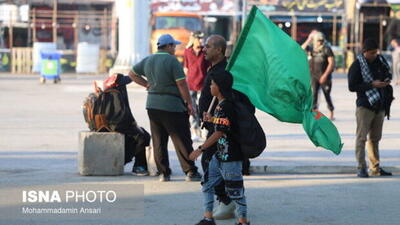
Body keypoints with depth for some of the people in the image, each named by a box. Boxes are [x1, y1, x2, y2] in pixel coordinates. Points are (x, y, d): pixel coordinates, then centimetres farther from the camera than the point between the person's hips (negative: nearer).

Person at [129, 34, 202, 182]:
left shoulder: (148, 60, 10)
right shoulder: (172, 61, -11)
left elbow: (132, 73, 22)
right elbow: (181, 84, -14)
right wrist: (189, 103, -6)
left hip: (152, 105, 6)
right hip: (172, 106, -6)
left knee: (158, 141, 10)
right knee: (182, 140, -1)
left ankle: (163, 173, 10)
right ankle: (191, 172, 1)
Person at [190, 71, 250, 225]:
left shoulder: (226, 106, -20)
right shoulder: (220, 105, 10)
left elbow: (219, 133, -23)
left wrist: (200, 149, -20)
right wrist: (212, 120, 8)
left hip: (230, 156, -10)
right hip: (219, 155, 10)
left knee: (234, 189, 0)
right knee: (207, 185, 13)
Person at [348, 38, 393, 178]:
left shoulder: (379, 60, 7)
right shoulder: (357, 66, -9)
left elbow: (387, 72, 25)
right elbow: (352, 87, -13)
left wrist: (387, 80, 1)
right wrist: (372, 85, -18)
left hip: (379, 107, 6)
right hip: (364, 106, -6)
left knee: (375, 138, 13)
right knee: (361, 137, -8)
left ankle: (375, 168, 19)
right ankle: (361, 168, -7)